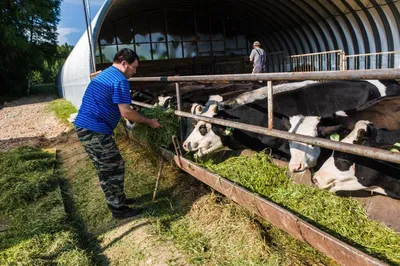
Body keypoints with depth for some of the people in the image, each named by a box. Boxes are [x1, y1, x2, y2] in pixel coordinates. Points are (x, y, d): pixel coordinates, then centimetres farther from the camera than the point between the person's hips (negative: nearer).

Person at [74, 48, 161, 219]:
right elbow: (126, 112, -17)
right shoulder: (120, 80, -12)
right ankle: (118, 209, 12)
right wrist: (149, 122, -5)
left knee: (105, 169, 19)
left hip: (83, 127, 10)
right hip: (95, 131, -10)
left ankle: (115, 201, 32)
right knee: (115, 168, 1)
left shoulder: (103, 75, 21)